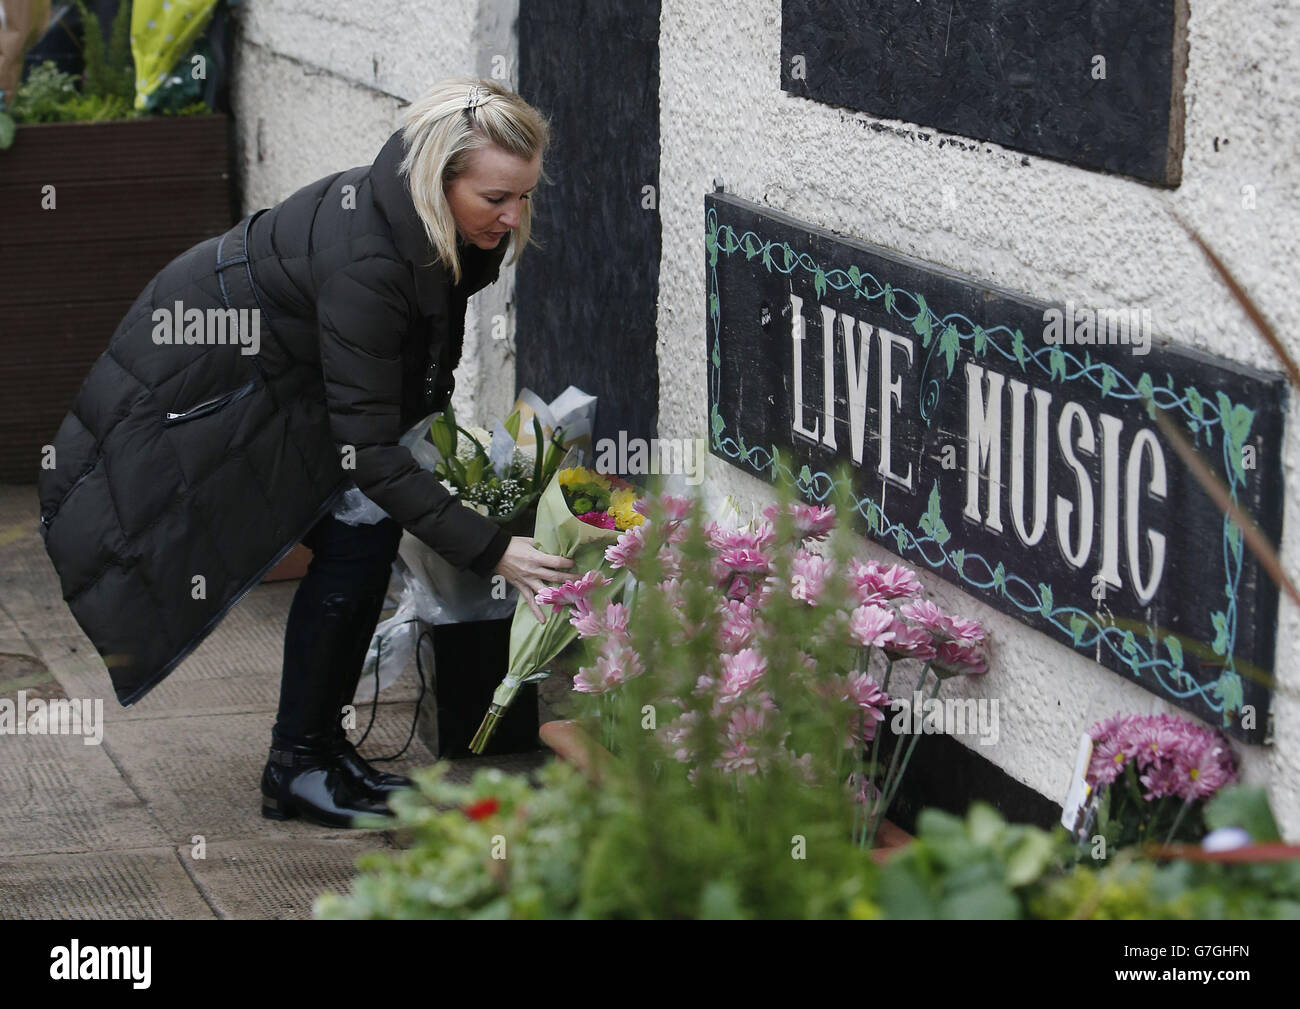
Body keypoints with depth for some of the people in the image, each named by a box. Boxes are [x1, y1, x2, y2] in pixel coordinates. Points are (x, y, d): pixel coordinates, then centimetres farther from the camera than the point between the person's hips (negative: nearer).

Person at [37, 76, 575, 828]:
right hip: (202, 381, -8)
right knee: (358, 539, -13)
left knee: (368, 535, 0)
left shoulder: (443, 230, -13)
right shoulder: (364, 257, -39)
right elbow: (366, 449, -37)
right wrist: (490, 551, -38)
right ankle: (297, 767, -1)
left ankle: (323, 742, 11)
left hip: (281, 369, 8)